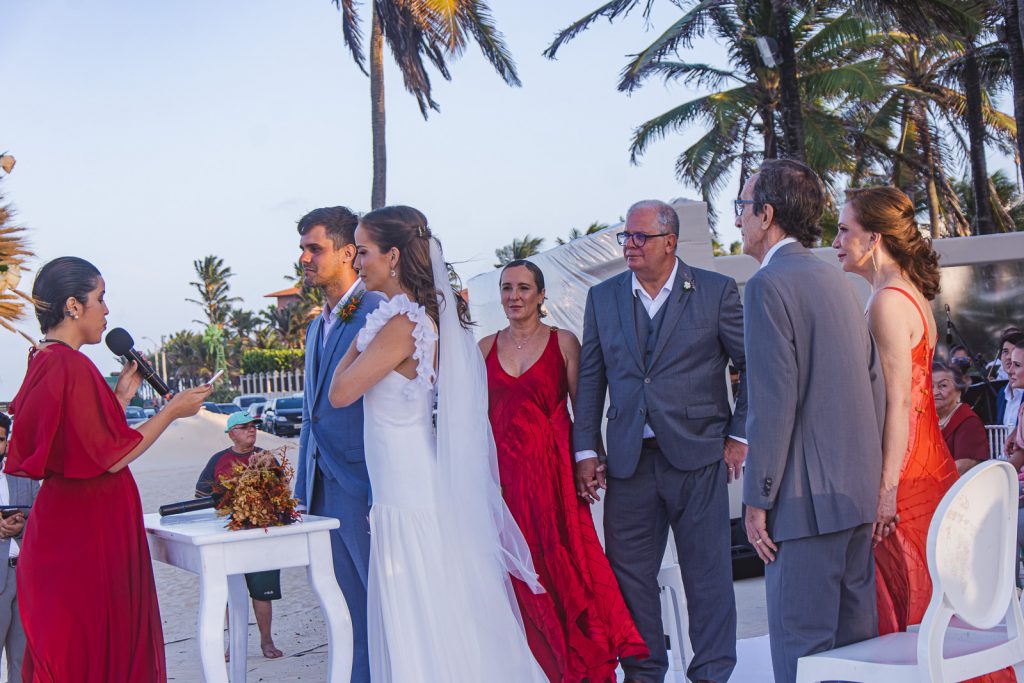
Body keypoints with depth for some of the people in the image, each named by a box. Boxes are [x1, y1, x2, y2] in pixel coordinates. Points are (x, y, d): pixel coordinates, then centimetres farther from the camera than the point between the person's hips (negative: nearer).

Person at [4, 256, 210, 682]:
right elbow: (113, 456, -18)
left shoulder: (44, 364, 10)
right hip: (90, 530, -9)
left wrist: (121, 396, 16)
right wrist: (172, 411, -8)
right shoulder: (72, 367, -19)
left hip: (61, 523, 10)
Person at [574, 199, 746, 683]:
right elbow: (590, 379, 10)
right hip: (629, 458, 3)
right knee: (629, 572, 6)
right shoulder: (603, 298, 10)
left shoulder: (716, 291, 0)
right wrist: (585, 451, 4)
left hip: (698, 456, -3)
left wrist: (740, 435, 0)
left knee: (708, 573, 4)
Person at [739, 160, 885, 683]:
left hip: (807, 496, -9)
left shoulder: (769, 285, -12)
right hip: (857, 491, 9)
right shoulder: (837, 281, 15)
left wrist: (757, 500, -13)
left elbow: (772, 402, -17)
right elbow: (874, 387, 18)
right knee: (854, 635, 14)